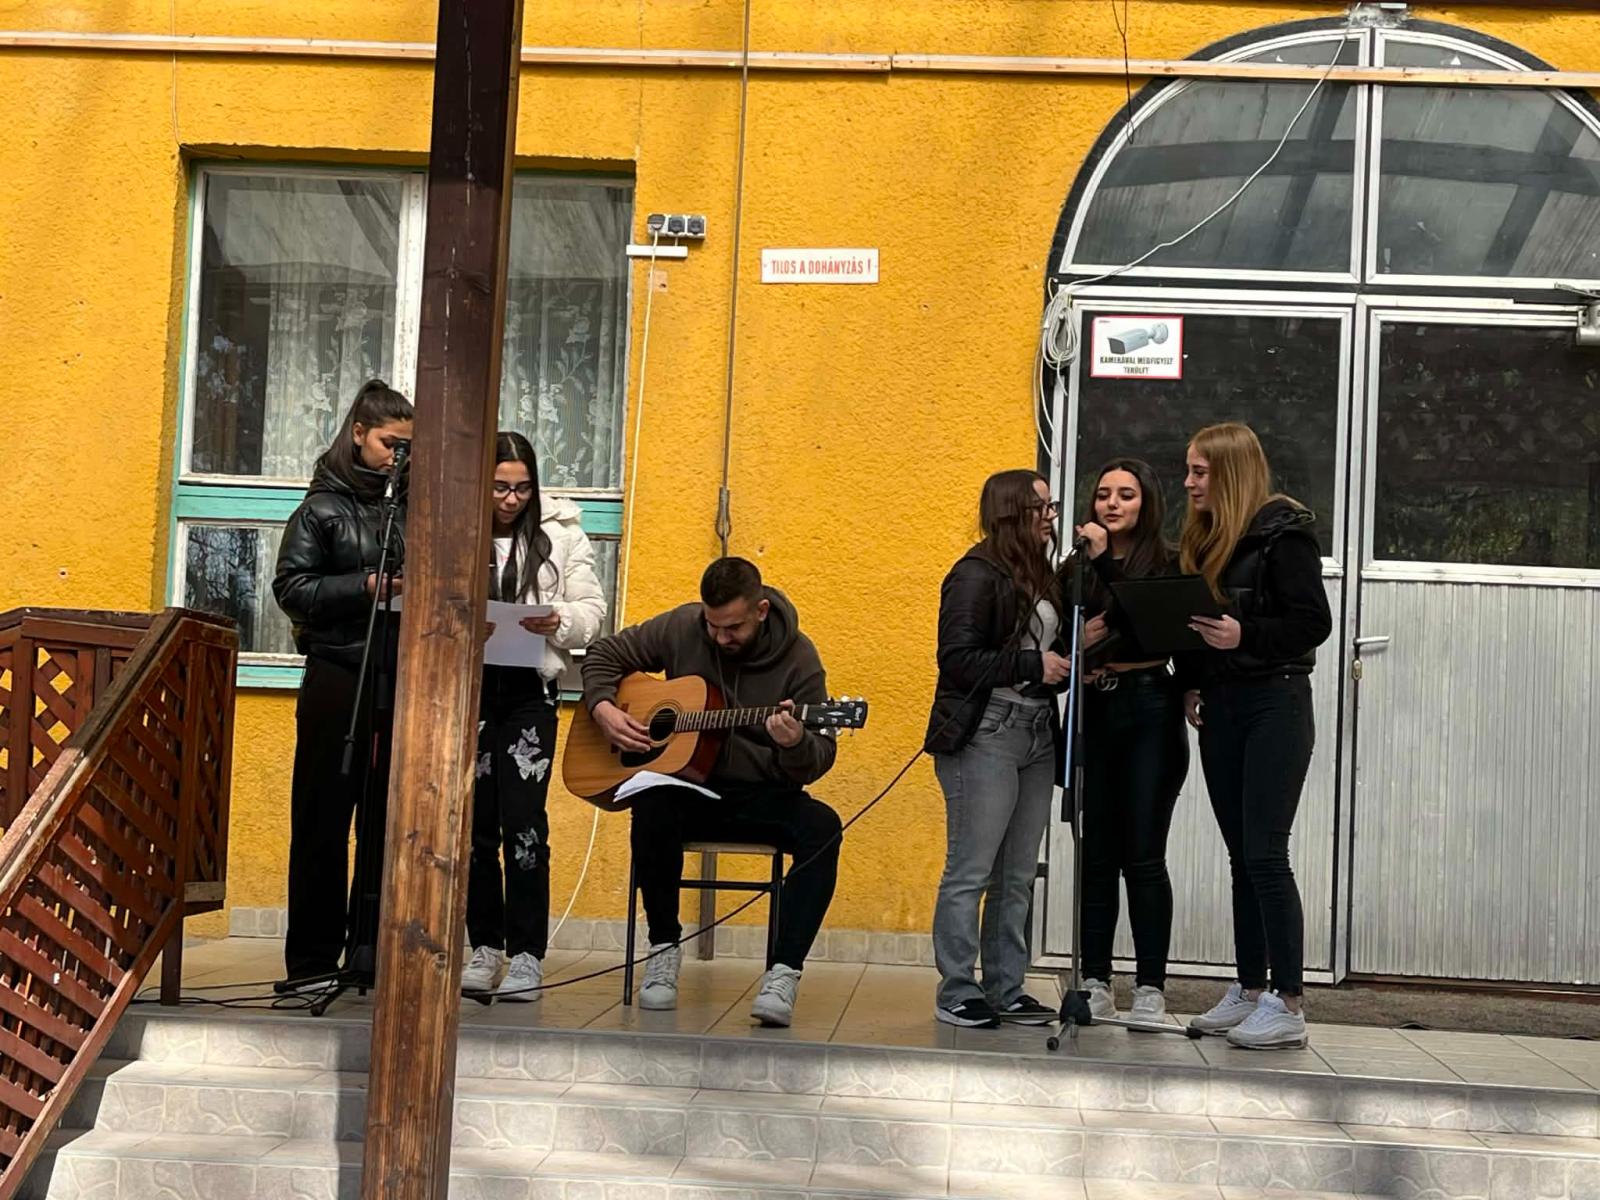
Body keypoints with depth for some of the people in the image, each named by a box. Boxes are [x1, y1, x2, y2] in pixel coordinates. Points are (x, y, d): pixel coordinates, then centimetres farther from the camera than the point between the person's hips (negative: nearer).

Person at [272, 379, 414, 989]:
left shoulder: (412, 506, 11)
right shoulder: (323, 506, 3)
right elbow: (292, 588, -4)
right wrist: (366, 587, -13)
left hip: (402, 681, 3)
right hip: (338, 679, -3)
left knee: (387, 822, 5)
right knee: (324, 820, 2)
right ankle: (312, 960, 9)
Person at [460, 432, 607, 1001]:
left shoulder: (561, 534, 6)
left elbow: (592, 610, 6)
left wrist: (558, 621, -15)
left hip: (530, 689, -1)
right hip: (466, 685, 1)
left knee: (523, 821, -8)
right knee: (475, 822, 7)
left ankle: (526, 954, -2)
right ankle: (485, 947, 18)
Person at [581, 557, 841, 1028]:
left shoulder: (797, 657, -7)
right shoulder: (681, 628, -1)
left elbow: (819, 761, -8)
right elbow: (603, 656, 12)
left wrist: (796, 744, -32)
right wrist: (603, 710, -8)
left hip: (762, 797, 0)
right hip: (688, 788, 1)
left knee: (822, 827, -31)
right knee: (652, 805, -35)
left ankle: (783, 971, -32)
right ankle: (664, 948, -17)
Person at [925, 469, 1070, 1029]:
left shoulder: (1041, 577, 17)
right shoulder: (977, 574, -8)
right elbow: (957, 660, -15)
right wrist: (1032, 664, -15)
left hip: (1037, 734, 8)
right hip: (985, 735, -8)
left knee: (1018, 876, 10)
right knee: (972, 872, -4)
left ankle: (1005, 989, 17)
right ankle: (957, 992, 3)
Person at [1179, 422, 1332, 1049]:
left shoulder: (1282, 533, -9)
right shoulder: (1204, 538, 15)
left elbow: (1314, 622, -14)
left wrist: (1244, 635, -25)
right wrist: (1193, 684, 5)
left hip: (1275, 704, -8)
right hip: (1221, 707, 8)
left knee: (1265, 854, -10)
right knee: (1242, 855, 10)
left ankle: (1288, 1005, -5)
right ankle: (1250, 990, 17)